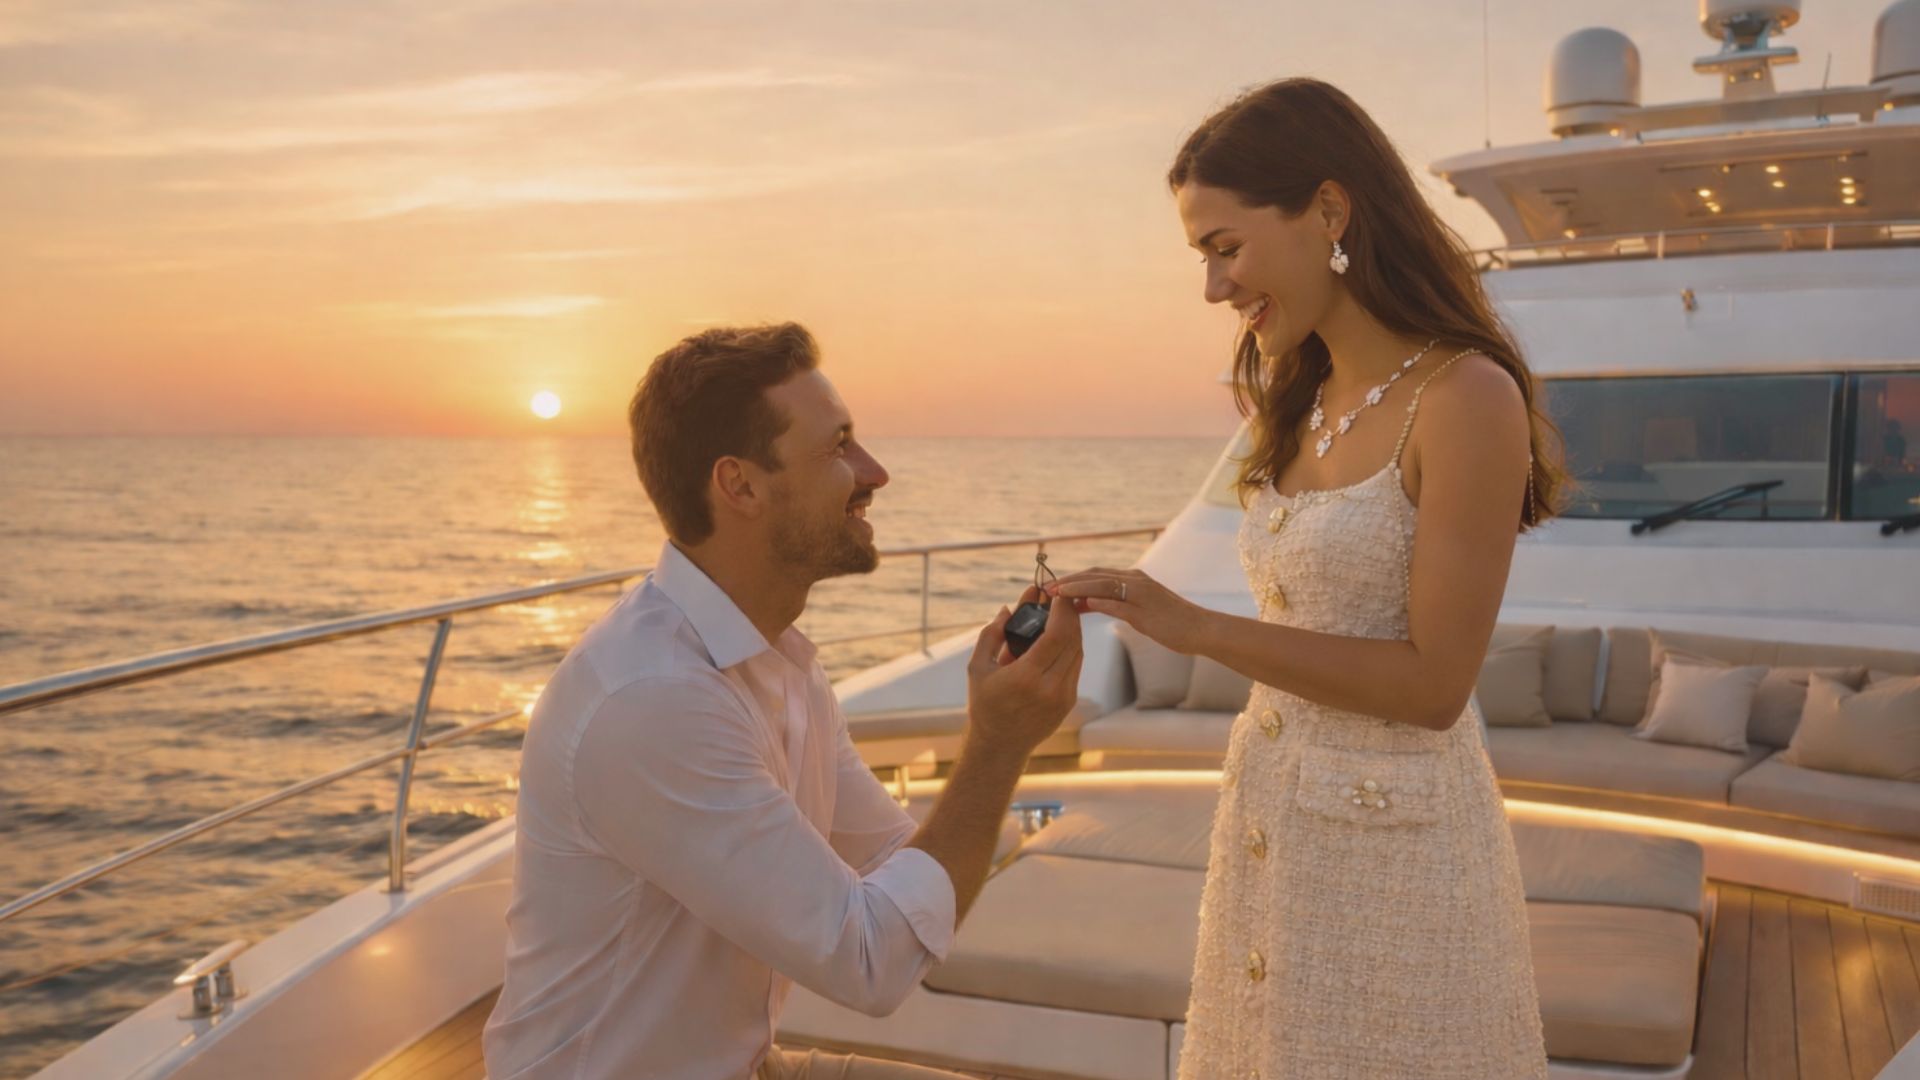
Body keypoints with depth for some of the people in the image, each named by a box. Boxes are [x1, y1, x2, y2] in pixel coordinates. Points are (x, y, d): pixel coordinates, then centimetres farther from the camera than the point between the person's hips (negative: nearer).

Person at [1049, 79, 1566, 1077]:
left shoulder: (1465, 397, -16)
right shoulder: (1304, 405, 7)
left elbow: (1433, 683, -19)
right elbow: (1305, 628, 10)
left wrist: (1192, 627, -22)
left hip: (1393, 840, -7)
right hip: (1271, 826, 7)